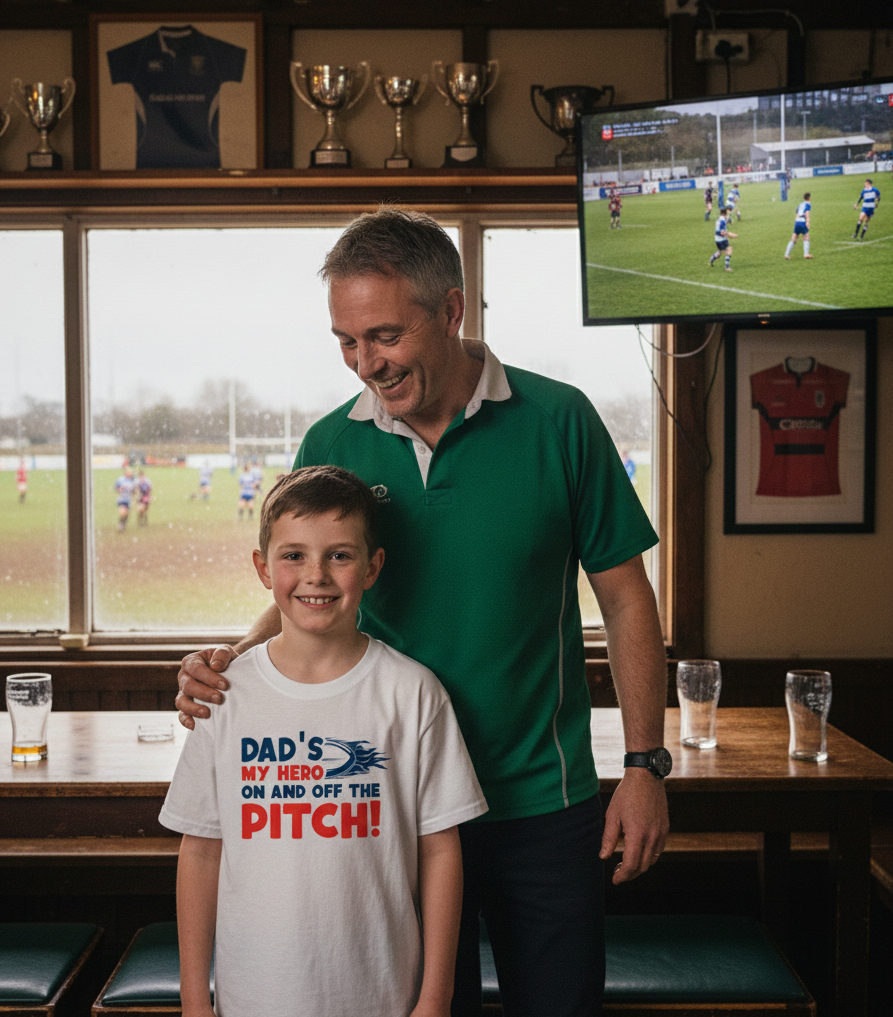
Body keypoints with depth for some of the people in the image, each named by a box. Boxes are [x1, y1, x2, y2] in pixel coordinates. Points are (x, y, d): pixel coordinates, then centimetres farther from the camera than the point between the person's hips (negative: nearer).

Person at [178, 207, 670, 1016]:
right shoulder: (330, 447, -2)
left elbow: (624, 597, -3)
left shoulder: (558, 422, -9)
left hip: (543, 802, -1)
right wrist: (232, 659, -12)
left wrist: (645, 764, -6)